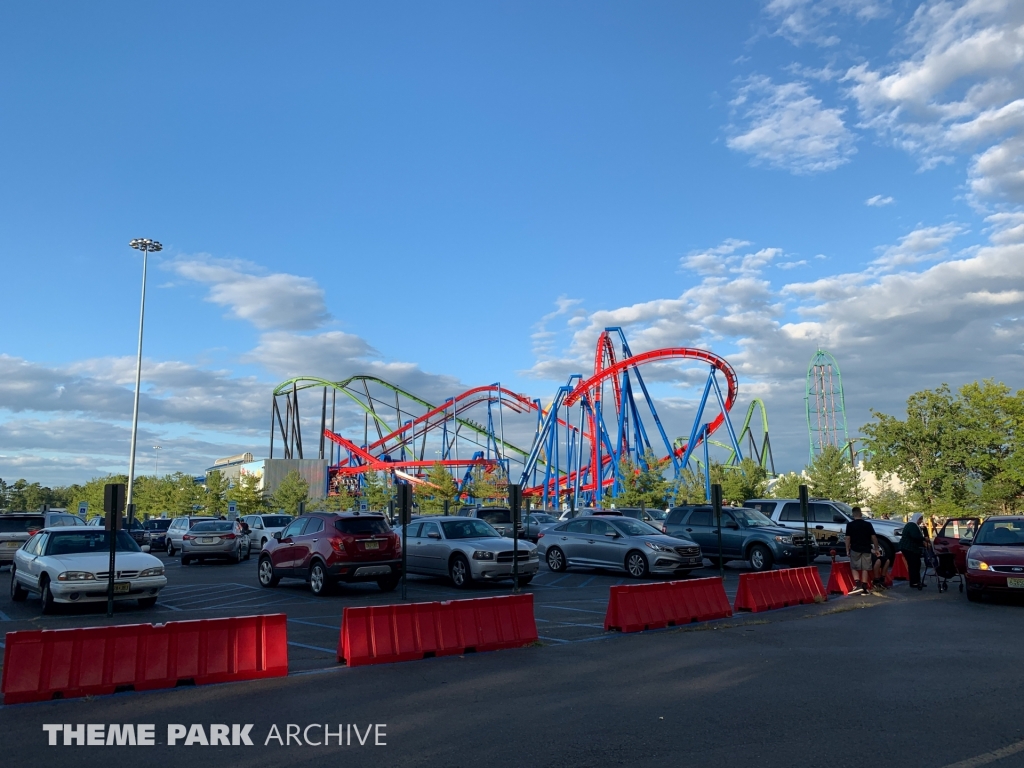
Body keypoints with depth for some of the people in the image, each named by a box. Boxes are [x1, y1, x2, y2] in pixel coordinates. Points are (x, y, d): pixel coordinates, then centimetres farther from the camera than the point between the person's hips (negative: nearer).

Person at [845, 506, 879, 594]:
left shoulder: (850, 525, -4)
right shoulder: (868, 524, 2)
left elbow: (848, 538, -5)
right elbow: (873, 537, 2)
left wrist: (847, 550, 1)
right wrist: (876, 548, 13)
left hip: (855, 550, -2)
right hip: (866, 549, 2)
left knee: (854, 568, 8)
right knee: (865, 569, 8)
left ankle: (858, 584, -11)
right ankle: (864, 587, 8)